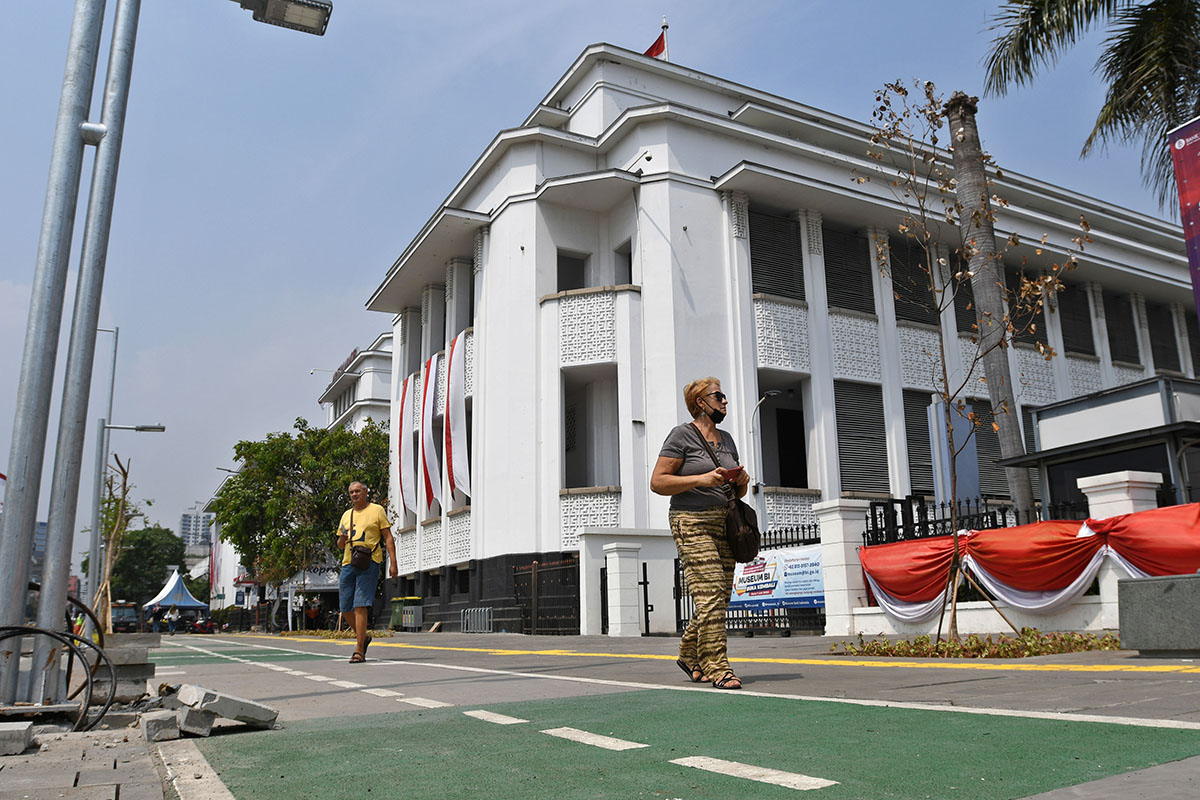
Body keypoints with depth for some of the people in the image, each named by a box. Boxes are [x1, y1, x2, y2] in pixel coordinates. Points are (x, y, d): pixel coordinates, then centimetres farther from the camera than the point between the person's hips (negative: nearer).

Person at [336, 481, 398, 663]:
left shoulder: (377, 510, 4)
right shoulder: (346, 515, 19)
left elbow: (388, 538, 0)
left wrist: (393, 562, -10)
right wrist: (341, 539, 0)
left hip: (368, 564, -6)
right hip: (347, 564, 6)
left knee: (360, 606, -13)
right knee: (345, 609, 5)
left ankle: (359, 651, -9)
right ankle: (362, 637, 29)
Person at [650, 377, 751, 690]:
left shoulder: (726, 439, 19)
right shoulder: (681, 435, -3)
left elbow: (736, 493, 26)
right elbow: (657, 482, -10)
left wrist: (741, 482, 3)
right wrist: (702, 479, -17)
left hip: (723, 523, 7)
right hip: (692, 523, -7)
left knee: (721, 596, 7)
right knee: (710, 593, -14)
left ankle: (689, 655, 25)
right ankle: (717, 668, -9)